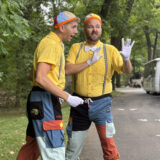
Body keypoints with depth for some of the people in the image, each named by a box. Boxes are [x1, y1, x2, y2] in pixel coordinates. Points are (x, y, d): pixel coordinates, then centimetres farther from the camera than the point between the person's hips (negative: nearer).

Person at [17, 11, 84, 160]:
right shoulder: (51, 43, -13)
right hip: (45, 101, -11)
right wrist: (67, 97, -21)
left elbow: (34, 76, 24)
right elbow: (40, 78, -24)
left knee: (33, 145, 18)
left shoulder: (56, 44, 19)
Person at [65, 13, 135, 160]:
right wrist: (90, 61, -18)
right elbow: (67, 70, -11)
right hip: (80, 104, 2)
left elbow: (127, 70, -9)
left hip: (101, 103, -1)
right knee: (73, 145, 11)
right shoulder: (76, 48, 3)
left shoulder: (110, 50, 0)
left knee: (108, 145, -5)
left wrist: (126, 59, -30)